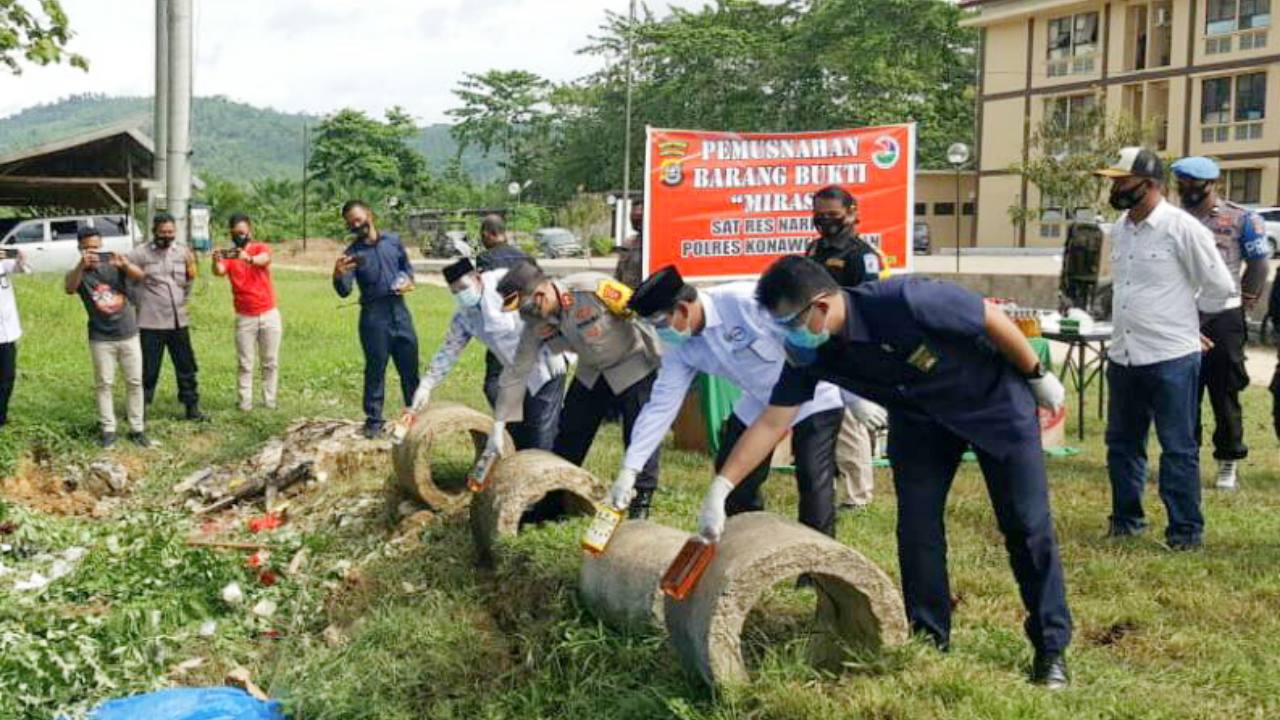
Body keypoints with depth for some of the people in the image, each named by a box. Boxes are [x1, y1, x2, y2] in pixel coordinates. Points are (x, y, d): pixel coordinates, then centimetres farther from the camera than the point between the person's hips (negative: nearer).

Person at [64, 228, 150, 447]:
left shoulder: (114, 264, -2)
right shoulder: (79, 273, -5)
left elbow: (139, 276, -18)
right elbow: (69, 289, -26)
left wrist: (125, 264, -40)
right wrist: (81, 265, -42)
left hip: (128, 334, 1)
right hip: (101, 338, -1)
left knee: (135, 382, 6)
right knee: (104, 384, 4)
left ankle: (137, 429, 14)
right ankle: (108, 430, 12)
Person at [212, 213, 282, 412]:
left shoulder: (261, 248, -1)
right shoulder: (229, 254, 0)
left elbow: (264, 259, -25)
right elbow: (219, 271, -21)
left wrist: (248, 258, -48)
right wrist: (216, 262, -45)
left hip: (269, 314, 0)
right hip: (244, 318, 0)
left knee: (271, 362, 7)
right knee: (245, 364, 1)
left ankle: (269, 400, 14)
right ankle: (245, 401, 3)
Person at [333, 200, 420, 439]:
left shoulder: (393, 240, 4)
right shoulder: (352, 253, -6)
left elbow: (406, 265, 20)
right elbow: (344, 291, -15)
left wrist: (408, 280, -2)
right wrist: (338, 275, -36)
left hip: (399, 311, 3)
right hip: (373, 316, -3)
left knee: (410, 366, 11)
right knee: (375, 370, 2)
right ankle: (373, 421, 10)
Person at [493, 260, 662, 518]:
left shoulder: (593, 288, -34)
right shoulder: (537, 323, -15)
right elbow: (517, 371, -10)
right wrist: (498, 427, -12)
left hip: (634, 366, -6)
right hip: (591, 373, 6)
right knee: (568, 434, 7)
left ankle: (641, 501, 7)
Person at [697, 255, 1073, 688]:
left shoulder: (903, 301, -38)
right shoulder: (808, 353, -19)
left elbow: (992, 318, -25)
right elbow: (771, 423, -15)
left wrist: (1038, 377, -12)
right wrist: (719, 490, -20)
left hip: (993, 400, -5)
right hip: (920, 417, 5)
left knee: (1027, 525, -2)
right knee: (916, 527, -1)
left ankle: (1051, 648, 10)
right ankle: (928, 639, 14)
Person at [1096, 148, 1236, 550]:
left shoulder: (1183, 229, -12)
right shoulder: (1120, 229, 9)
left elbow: (1220, 288, -5)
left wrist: (1182, 316, 6)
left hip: (1171, 359, -7)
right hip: (1123, 357, 7)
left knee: (1178, 448, 2)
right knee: (1122, 443, 15)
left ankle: (1186, 530, 13)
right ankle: (1126, 518, 30)